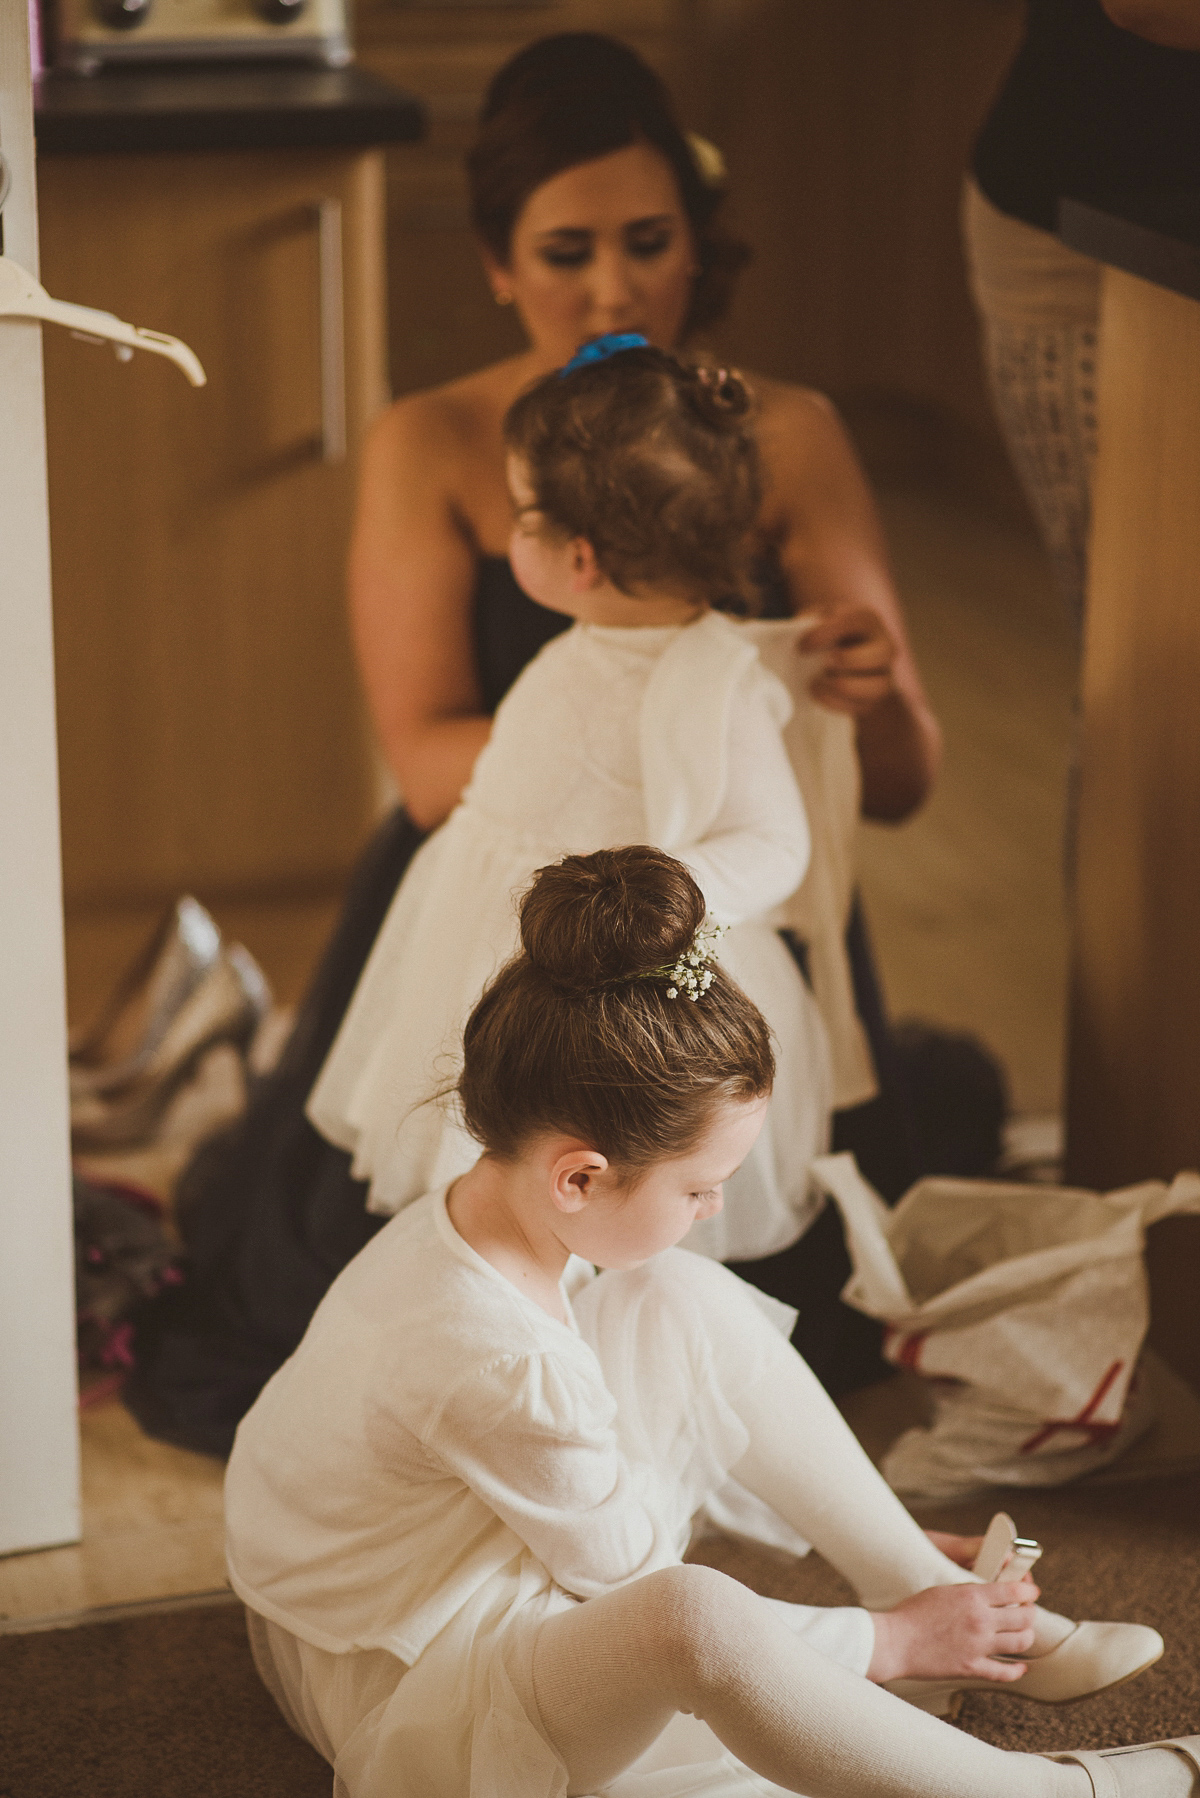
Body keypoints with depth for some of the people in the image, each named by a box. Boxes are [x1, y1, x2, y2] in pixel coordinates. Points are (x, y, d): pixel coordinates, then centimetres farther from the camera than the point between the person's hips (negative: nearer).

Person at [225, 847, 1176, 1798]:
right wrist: (885, 1643, -10)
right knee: (698, 1615, -41)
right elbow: (678, 1622, -21)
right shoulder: (497, 1370, -36)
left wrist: (865, 1539, 14)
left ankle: (929, 1585, 6)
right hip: (393, 1700, -10)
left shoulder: (481, 1213, -8)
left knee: (690, 1306, -1)